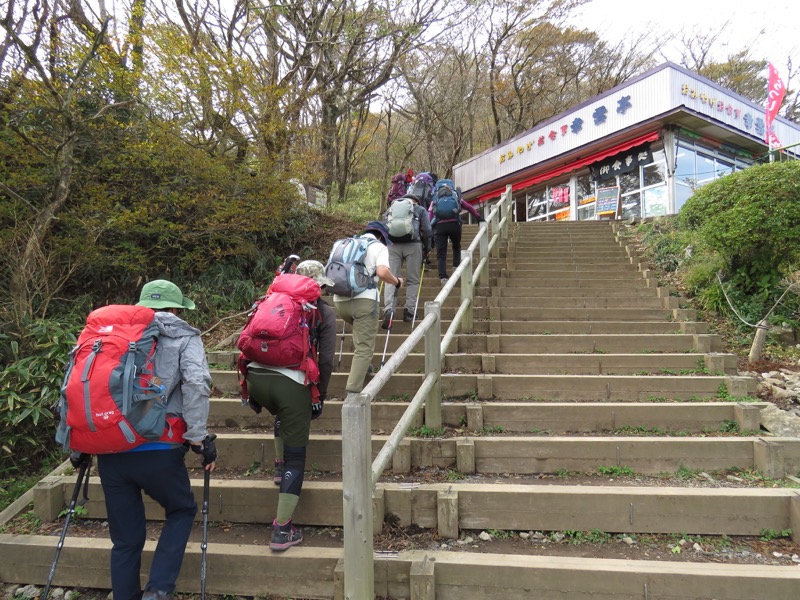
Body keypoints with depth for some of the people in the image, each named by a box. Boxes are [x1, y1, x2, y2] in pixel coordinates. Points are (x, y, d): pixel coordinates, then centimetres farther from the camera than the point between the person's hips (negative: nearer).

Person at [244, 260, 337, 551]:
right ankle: (282, 531, 8)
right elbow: (326, 360, 4)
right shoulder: (324, 312, 11)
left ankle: (281, 467, 40)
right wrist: (320, 395, 16)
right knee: (296, 458, 7)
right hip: (291, 382, -4)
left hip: (256, 377, 5)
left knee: (284, 415, 39)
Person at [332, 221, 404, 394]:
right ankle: (352, 391, -11)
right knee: (364, 348, -2)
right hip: (363, 300, -6)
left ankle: (361, 365, 35)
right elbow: (382, 272, -13)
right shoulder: (379, 246, 6)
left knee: (361, 329, 34)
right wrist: (397, 282, 5)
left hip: (340, 300, 6)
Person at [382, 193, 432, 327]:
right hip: (413, 245, -2)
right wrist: (427, 250, 13)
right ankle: (409, 310, 1)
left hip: (392, 245, 2)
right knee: (413, 280, 8)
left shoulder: (390, 209, 28)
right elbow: (426, 231, 7)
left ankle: (388, 308, -17)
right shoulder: (420, 210, 20)